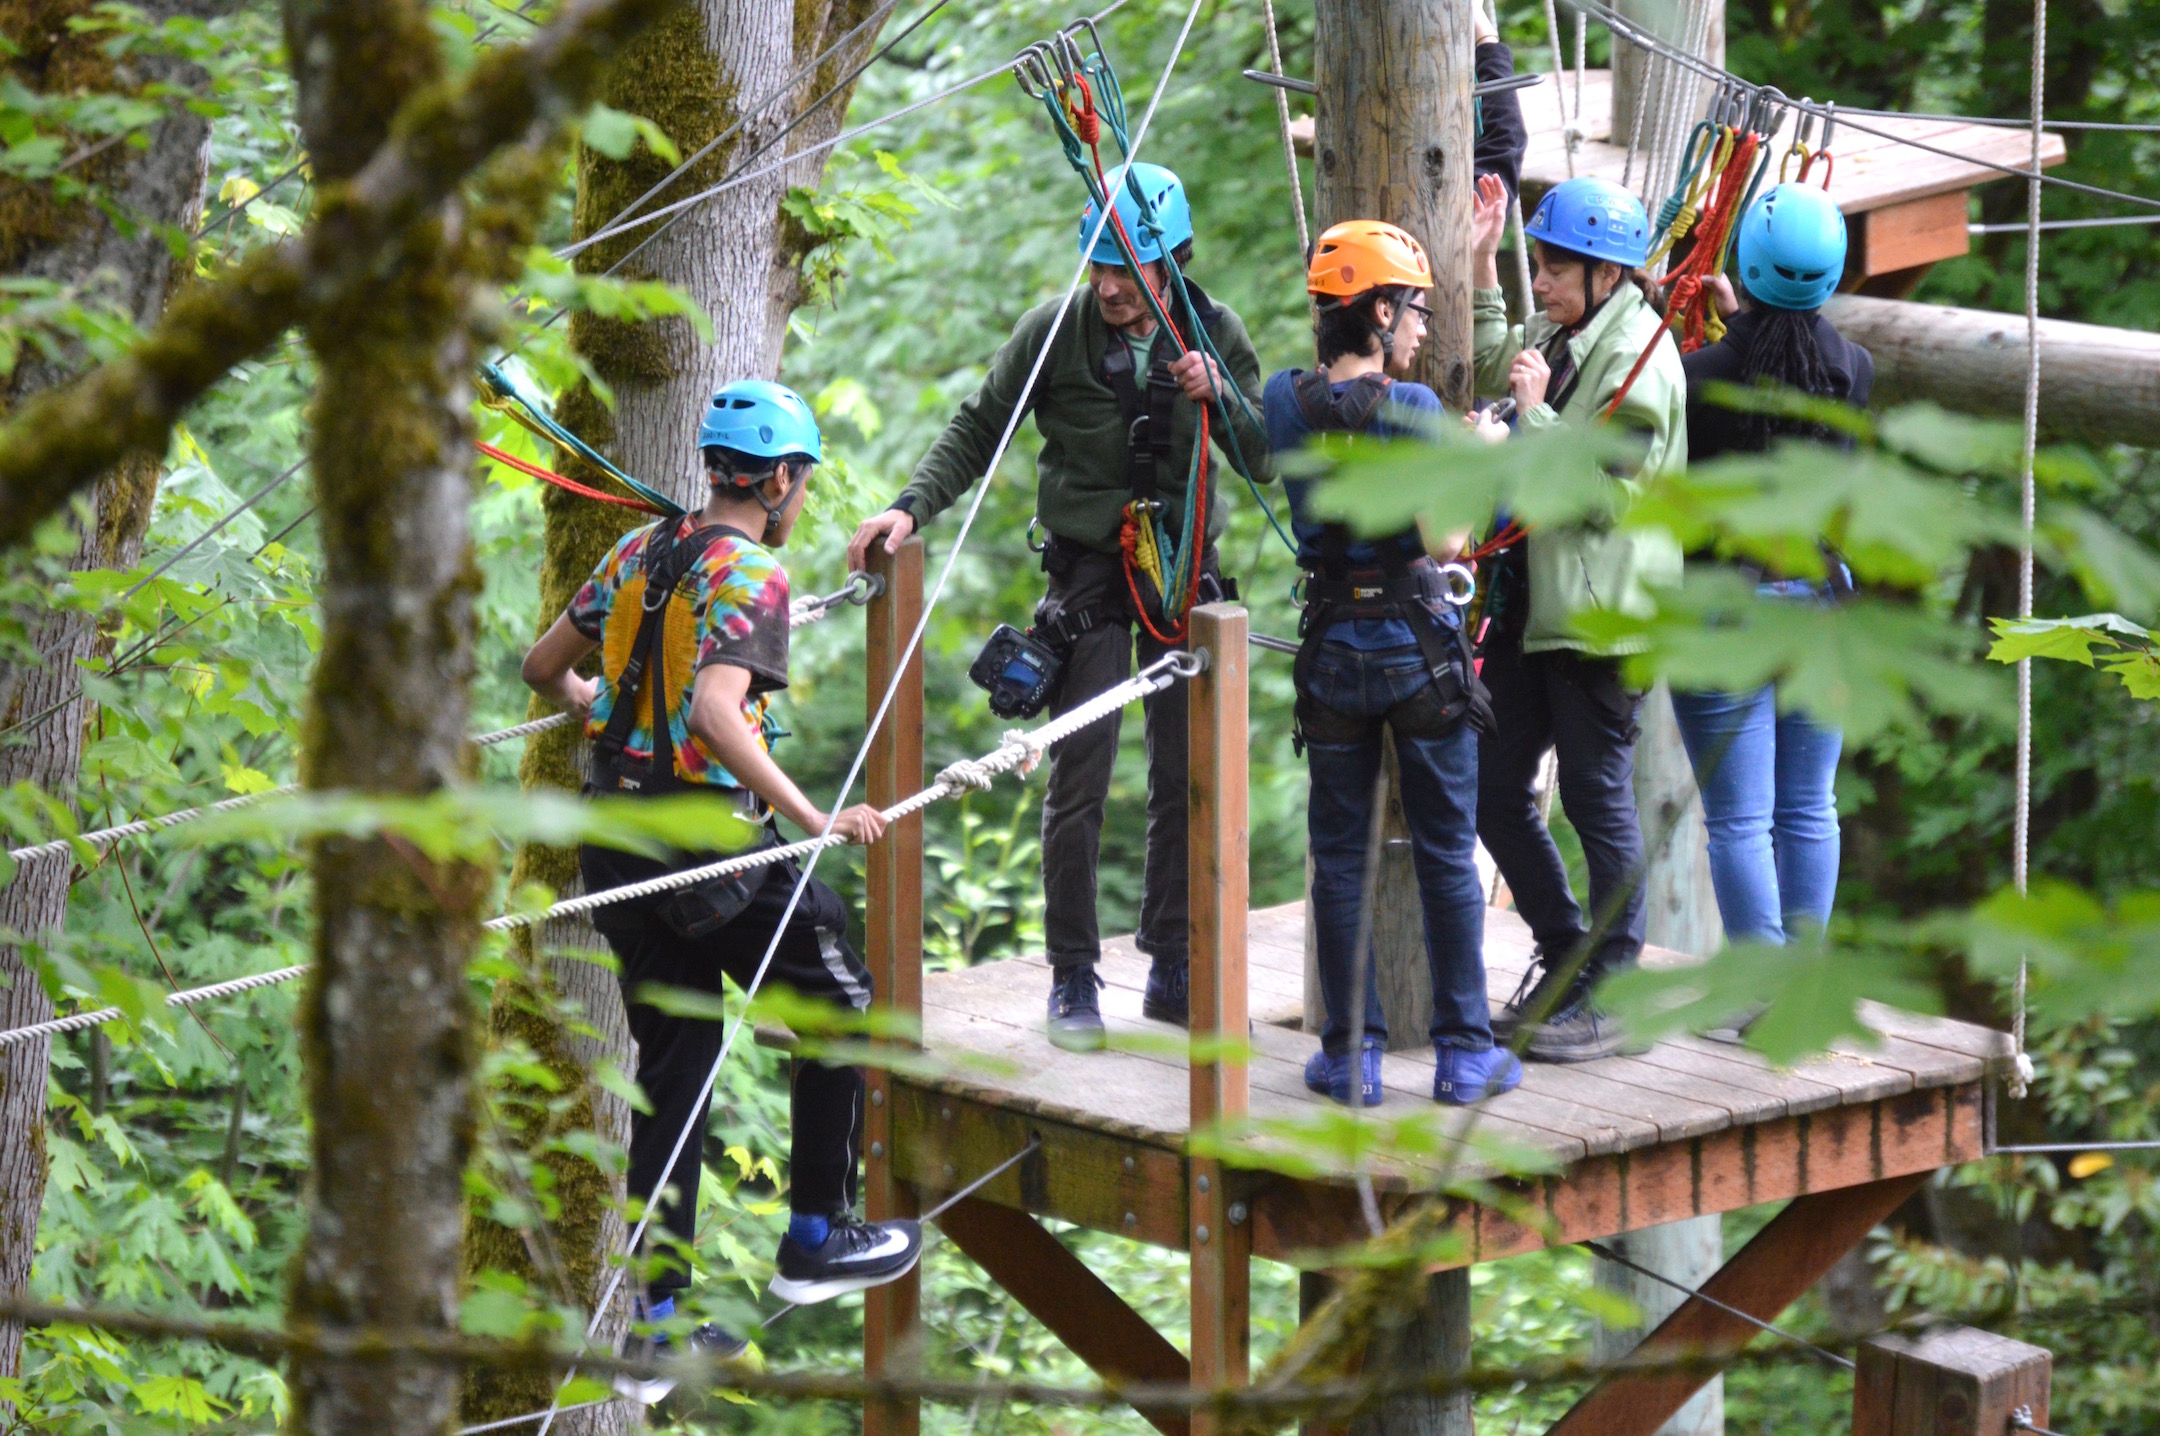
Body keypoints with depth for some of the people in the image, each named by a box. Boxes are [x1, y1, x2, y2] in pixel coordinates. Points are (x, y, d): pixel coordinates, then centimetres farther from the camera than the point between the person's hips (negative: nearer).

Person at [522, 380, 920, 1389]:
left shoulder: (640, 551, 8)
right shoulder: (752, 575, -14)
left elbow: (543, 668, 17)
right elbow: (716, 716, -29)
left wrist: (599, 706, 38)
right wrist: (813, 818, -30)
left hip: (617, 842, 7)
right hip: (713, 842, -7)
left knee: (671, 1065, 12)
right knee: (840, 1011, 13)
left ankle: (659, 1308, 10)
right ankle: (815, 1241, 17)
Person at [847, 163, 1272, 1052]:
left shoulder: (1214, 334, -3)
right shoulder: (1055, 333, -9)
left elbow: (1264, 464, -3)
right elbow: (978, 432, -1)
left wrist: (1216, 397, -20)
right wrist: (913, 507, -15)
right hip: (1089, 569, -2)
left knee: (1186, 780, 7)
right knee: (1079, 782, -5)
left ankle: (1173, 970, 19)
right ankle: (1073, 979, 4)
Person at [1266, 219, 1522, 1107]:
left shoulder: (1285, 400, -1)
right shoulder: (1411, 408, -15)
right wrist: (1479, 455, -6)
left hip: (1332, 645, 3)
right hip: (1419, 640, -3)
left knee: (1339, 857, 9)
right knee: (1447, 854, 7)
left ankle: (1351, 1056, 10)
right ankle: (1464, 1052, 10)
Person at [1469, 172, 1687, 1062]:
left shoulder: (1639, 358, -15)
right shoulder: (1562, 337, 11)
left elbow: (1604, 490, -19)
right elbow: (1494, 365, 32)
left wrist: (1536, 413, -17)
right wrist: (1481, 265, 23)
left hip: (1600, 613, -9)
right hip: (1531, 599, 9)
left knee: (1597, 797, -2)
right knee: (1493, 789, 11)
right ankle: (1564, 961, 26)